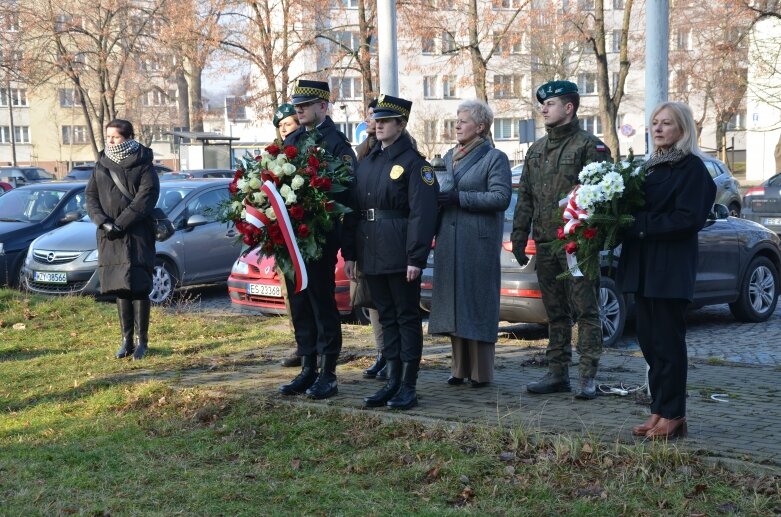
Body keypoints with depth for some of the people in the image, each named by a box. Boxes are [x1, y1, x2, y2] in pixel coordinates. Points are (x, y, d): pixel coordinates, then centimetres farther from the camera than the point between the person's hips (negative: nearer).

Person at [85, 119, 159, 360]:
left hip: (137, 236, -4)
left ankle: (142, 340, 3)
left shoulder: (143, 165, -2)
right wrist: (103, 222, -9)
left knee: (139, 288, -5)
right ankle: (127, 339, 13)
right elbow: (91, 197, 9)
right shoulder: (101, 165, 12)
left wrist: (121, 224, -17)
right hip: (109, 238, 4)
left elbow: (146, 197, -11)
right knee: (120, 289, 7)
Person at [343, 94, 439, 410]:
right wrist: (349, 253, 11)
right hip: (372, 254, 7)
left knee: (407, 318, 1)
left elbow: (422, 214, -14)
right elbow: (353, 210, 16)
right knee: (386, 318, 12)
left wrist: (416, 259, -19)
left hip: (401, 255, -7)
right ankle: (392, 383, 19)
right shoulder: (366, 163, 15)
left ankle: (408, 387, 7)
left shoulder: (413, 163, -7)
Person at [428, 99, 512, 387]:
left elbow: (501, 197, -13)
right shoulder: (449, 157, 18)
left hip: (479, 242, -6)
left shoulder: (495, 158, -3)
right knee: (454, 302, 7)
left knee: (478, 303, -4)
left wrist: (459, 197, -16)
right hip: (449, 242, 6)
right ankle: (460, 368, 15)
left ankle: (481, 371, 3)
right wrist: (439, 198, 0)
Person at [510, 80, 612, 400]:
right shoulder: (536, 150, 16)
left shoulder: (589, 146, -5)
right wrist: (519, 237, 12)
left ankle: (588, 376, 0)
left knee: (585, 310, -3)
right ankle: (557, 373, 18)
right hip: (545, 243, 7)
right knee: (555, 312, 12)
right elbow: (525, 197, 18)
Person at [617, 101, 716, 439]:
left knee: (668, 341, -4)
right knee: (649, 339, 8)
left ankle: (673, 415, 2)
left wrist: (641, 225, -16)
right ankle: (659, 410, 16)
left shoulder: (691, 167, -6)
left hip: (671, 268, -8)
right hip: (643, 266, 8)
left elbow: (688, 219, -16)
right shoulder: (651, 167, 17)